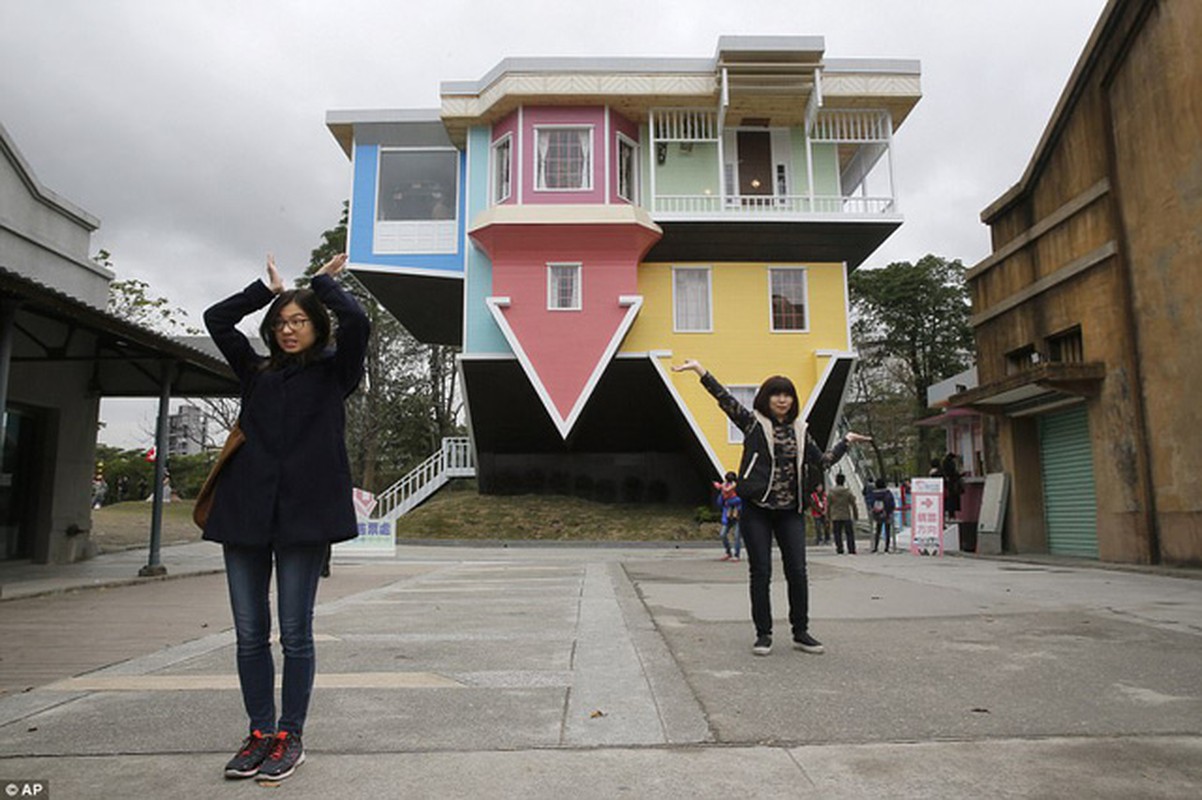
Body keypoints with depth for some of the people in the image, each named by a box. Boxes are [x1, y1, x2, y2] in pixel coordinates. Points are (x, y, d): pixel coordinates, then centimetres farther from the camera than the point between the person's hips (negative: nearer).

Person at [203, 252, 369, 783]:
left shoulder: (333, 372, 8)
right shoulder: (256, 373, 19)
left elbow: (355, 321, -7)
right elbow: (216, 319, 18)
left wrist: (323, 283, 9)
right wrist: (268, 289, 20)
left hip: (303, 515, -4)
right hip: (244, 511, 4)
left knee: (294, 633, 1)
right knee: (249, 634, 7)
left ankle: (290, 738, 14)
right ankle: (260, 734, 20)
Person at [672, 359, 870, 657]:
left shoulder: (800, 430, 12)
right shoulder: (753, 422, 1)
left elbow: (822, 461, 19)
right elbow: (725, 399, -9)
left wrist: (846, 441, 20)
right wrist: (699, 369, -17)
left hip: (791, 511, 3)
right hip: (757, 510, -3)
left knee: (797, 572, 2)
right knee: (761, 572, 1)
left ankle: (801, 633, 16)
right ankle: (763, 634, 12)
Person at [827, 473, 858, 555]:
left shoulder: (831, 493, -1)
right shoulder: (848, 492, -2)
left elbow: (828, 506, 2)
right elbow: (853, 505, 1)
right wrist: (856, 516, 9)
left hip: (835, 517, 1)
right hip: (846, 517, -1)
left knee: (837, 534, 5)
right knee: (850, 534, 6)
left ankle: (840, 550, 1)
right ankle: (851, 550, 4)